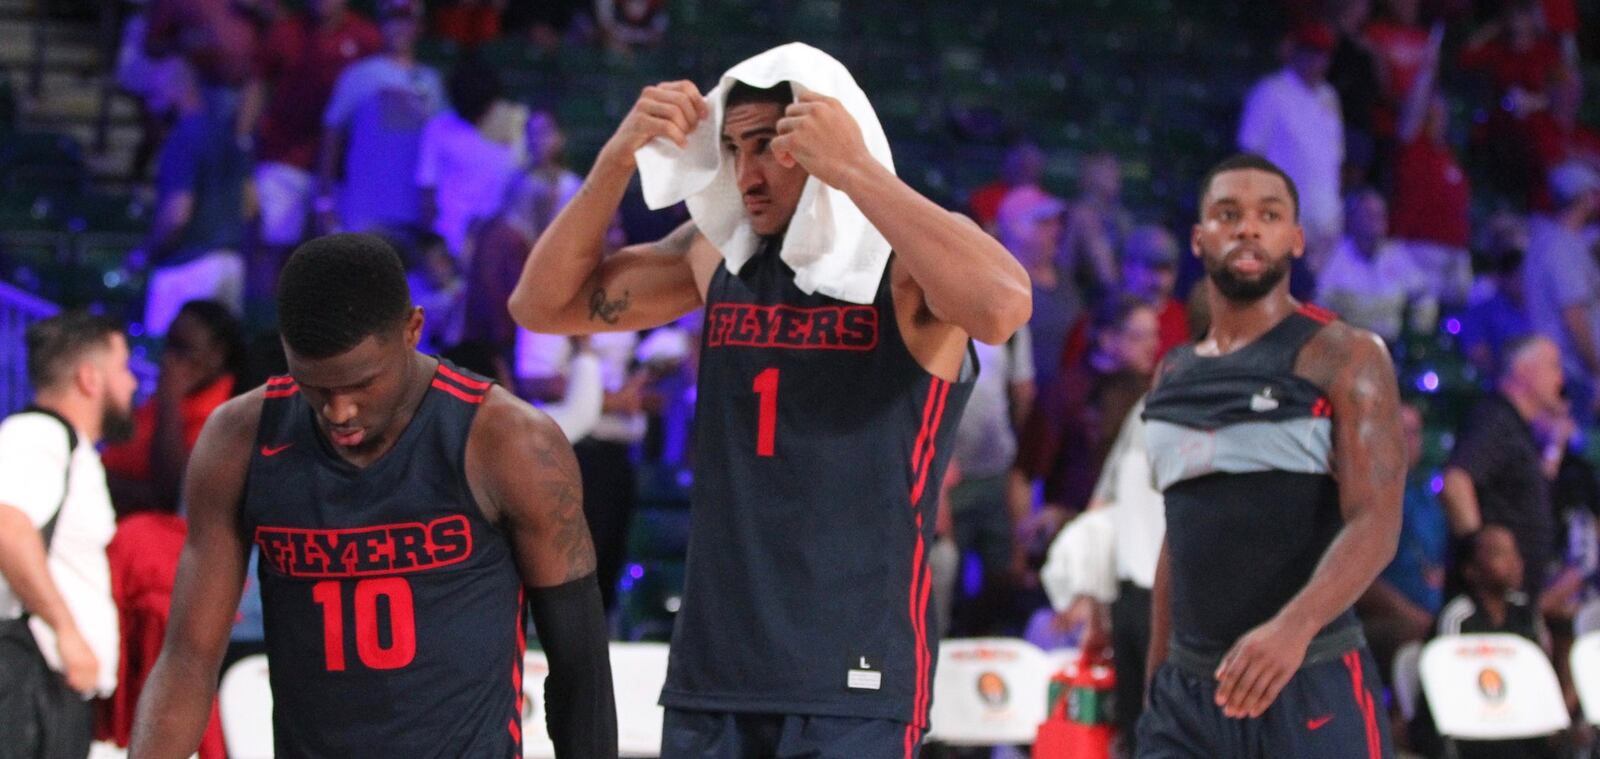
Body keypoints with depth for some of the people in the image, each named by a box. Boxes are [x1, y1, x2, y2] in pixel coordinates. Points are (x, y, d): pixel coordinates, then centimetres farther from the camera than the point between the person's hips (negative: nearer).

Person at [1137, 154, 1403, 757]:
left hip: (1311, 687, -5)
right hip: (1187, 691, 5)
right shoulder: (1172, 377, 16)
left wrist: (1293, 627, -32)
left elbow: (1375, 524, -15)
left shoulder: (1343, 357, -4)